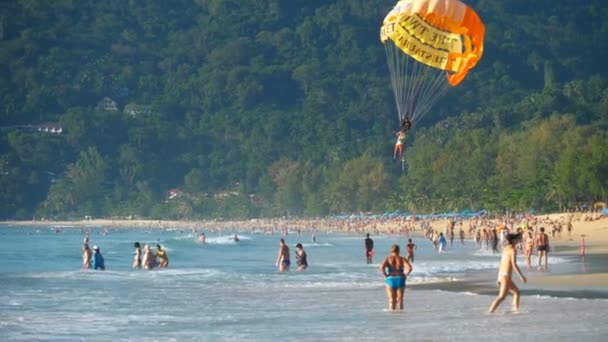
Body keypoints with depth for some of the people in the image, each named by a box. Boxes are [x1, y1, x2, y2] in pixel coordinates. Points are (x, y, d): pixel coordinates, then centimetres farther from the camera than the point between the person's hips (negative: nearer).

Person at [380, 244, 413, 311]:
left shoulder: (387, 259, -1)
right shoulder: (402, 259, -1)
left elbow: (382, 268, -18)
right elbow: (409, 268, -15)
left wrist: (386, 275, -5)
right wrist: (405, 275, -3)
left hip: (390, 280, 0)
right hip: (400, 280, 0)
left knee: (391, 300, 5)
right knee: (400, 300, 9)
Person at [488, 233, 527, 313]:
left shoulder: (505, 249, 14)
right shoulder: (513, 250, -10)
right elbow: (514, 265, -17)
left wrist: (499, 278, 23)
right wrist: (521, 276, -13)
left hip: (501, 274, 9)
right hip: (506, 276, -9)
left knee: (516, 292, 21)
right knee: (502, 297, -16)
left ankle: (515, 309, 19)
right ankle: (490, 312, -26)